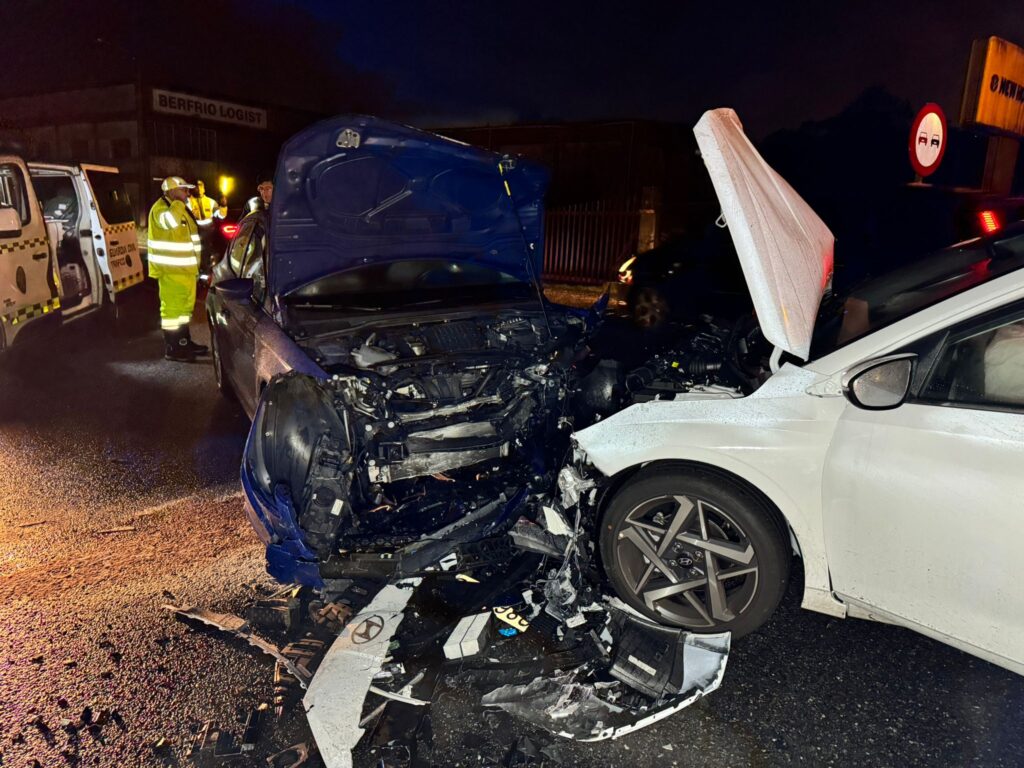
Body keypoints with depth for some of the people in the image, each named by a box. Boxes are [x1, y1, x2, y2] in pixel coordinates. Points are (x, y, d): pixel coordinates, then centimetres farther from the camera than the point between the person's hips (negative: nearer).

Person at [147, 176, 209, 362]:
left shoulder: (182, 209, 16)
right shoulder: (160, 207, -12)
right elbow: (170, 221, -36)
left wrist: (195, 263, 23)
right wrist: (177, 201, -21)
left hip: (186, 268, 9)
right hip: (171, 270, -9)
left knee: (185, 305, 16)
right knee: (171, 307, -5)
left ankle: (184, 341, 28)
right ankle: (171, 348, -1)